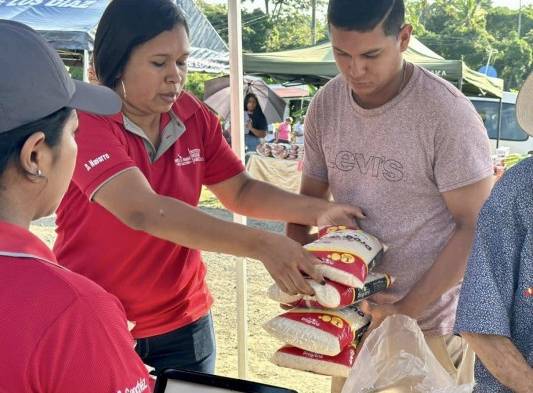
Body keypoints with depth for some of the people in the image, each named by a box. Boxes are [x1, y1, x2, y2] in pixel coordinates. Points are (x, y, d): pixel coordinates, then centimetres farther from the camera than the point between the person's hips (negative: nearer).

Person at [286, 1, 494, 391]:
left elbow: (476, 227, -15)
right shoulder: (325, 105, -5)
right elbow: (310, 201, 5)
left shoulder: (448, 113, -19)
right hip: (352, 313, 5)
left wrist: (408, 309, -18)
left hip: (432, 322, -4)